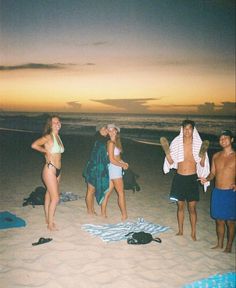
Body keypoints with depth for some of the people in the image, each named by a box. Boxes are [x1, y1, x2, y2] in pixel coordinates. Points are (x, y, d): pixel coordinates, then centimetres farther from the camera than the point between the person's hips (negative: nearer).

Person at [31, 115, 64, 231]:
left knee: (49, 195, 16)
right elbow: (34, 145, -24)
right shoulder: (48, 137, -12)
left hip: (57, 170, 7)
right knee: (55, 197, -7)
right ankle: (50, 224, 4)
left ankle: (48, 219, 28)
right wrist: (46, 151, -10)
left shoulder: (58, 137, 10)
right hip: (50, 169, -7)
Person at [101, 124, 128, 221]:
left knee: (108, 192, 11)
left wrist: (123, 162, 6)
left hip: (115, 169, 8)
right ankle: (124, 215, 6)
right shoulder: (111, 143, -14)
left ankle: (103, 213, 18)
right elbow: (112, 160, -17)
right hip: (114, 169, -8)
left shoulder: (116, 142, 12)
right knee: (121, 193, -2)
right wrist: (122, 165, -7)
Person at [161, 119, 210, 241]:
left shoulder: (198, 144, -4)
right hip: (179, 178, 2)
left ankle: (193, 233, 17)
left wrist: (203, 155, -19)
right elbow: (171, 162, 3)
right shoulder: (176, 143, -1)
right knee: (180, 206, 13)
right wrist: (167, 152, -12)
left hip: (192, 178, -2)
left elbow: (202, 165, -1)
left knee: (192, 208, 3)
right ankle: (180, 230, 28)